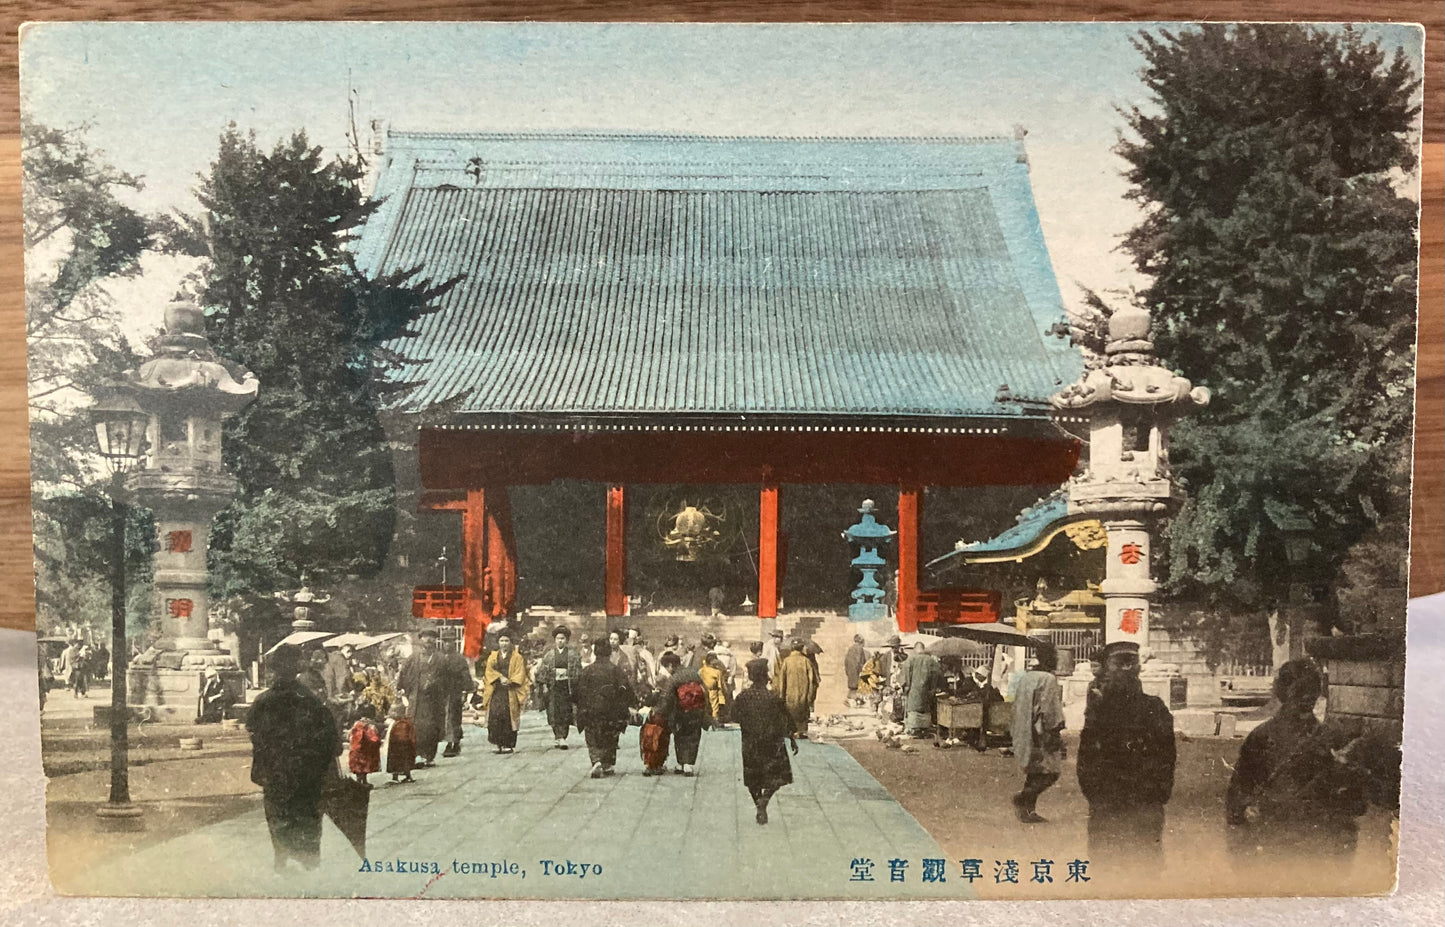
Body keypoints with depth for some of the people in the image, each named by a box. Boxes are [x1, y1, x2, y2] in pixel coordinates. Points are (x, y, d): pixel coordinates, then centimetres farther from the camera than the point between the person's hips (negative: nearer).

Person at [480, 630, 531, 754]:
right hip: (496, 691, 2)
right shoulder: (493, 657, 17)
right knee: (494, 715, -11)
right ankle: (498, 743, -5)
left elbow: (520, 674, 1)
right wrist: (500, 677, -11)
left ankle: (508, 744, -4)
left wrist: (509, 681, -14)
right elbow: (489, 671, 4)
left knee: (508, 716, -9)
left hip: (511, 691, -2)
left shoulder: (517, 657, 10)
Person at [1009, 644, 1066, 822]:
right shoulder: (1048, 679, -14)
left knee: (1034, 774, 14)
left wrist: (1016, 732, 21)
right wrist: (1055, 733, -13)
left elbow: (1016, 706, 15)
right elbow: (1049, 710, -18)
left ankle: (1028, 810, 12)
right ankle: (1022, 799, -11)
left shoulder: (1025, 677, 10)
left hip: (1025, 734, 8)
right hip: (1042, 735, -8)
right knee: (1050, 773, -1)